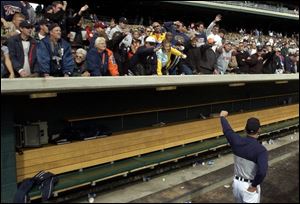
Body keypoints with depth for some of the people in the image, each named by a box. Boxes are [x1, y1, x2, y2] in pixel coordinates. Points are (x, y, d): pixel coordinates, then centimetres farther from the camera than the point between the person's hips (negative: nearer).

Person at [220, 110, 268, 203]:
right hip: (250, 186, -5)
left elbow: (227, 130, 10)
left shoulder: (237, 141, -10)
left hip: (237, 182, 6)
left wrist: (222, 117, 28)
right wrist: (254, 186, -19)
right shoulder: (261, 150, -23)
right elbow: (262, 172, -37)